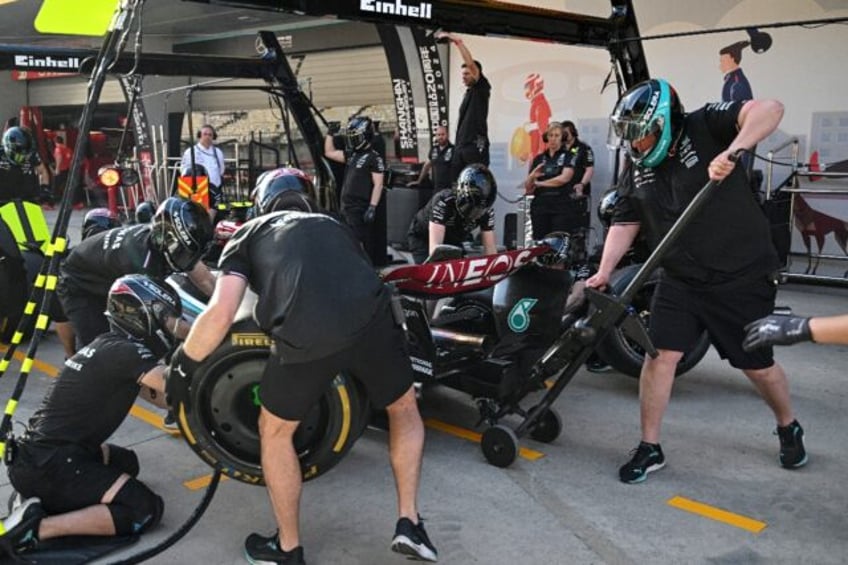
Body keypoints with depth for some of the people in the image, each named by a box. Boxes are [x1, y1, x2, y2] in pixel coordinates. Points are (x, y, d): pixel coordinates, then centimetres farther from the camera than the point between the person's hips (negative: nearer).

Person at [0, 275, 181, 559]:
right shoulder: (126, 351, -15)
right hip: (47, 464, -10)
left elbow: (162, 396, 15)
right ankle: (34, 527, -14)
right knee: (145, 509, -12)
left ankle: (43, 497, 12)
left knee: (126, 463, 29)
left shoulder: (111, 346, 15)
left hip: (39, 453, 10)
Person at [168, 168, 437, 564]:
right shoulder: (334, 225, 36)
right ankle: (408, 523, 27)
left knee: (274, 431, 26)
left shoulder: (249, 233, 25)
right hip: (373, 320, 3)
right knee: (404, 409, 32)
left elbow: (220, 314, 10)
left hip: (305, 336, -2)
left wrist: (183, 364, 24)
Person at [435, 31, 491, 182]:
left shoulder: (482, 89, -1)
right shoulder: (468, 93, 23)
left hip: (476, 146, -8)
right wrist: (457, 145, 18)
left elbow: (471, 63, -15)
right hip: (461, 147, 9)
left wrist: (458, 42, -15)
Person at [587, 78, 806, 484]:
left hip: (742, 275, -4)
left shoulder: (705, 127, -11)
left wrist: (733, 151, -41)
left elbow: (769, 109, -24)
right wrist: (604, 271, -4)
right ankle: (649, 449, 11)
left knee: (757, 365, 8)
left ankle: (788, 428, 38)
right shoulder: (640, 173, 6)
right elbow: (624, 223, 7)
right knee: (661, 354, -5)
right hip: (680, 279, 4)